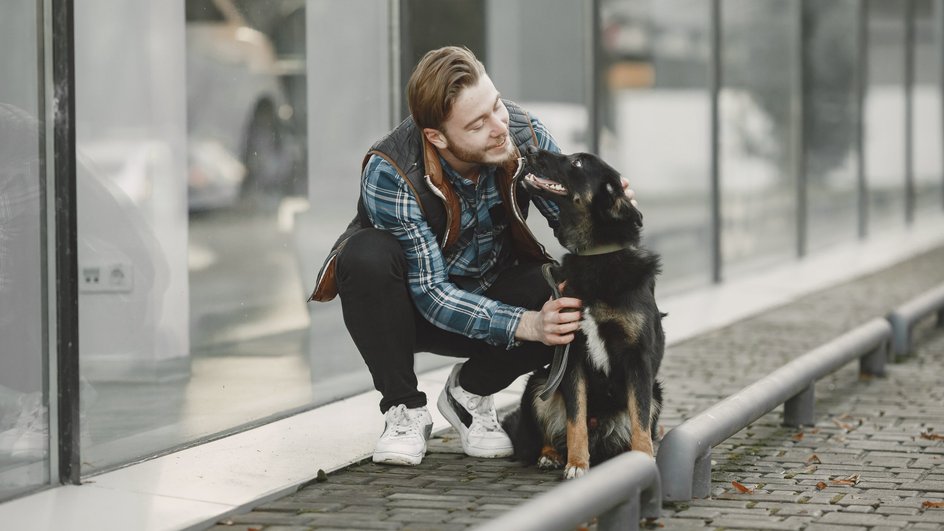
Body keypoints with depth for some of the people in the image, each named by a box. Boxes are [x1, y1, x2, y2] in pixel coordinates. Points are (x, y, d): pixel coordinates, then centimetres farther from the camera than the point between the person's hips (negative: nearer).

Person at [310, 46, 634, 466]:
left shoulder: (524, 135, -20)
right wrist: (527, 325, -42)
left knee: (567, 304, -28)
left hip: (487, 291, 3)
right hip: (410, 307, -3)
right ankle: (404, 410, -13)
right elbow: (430, 293, -29)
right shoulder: (389, 173, -31)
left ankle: (470, 393, 2)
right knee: (367, 255, -36)